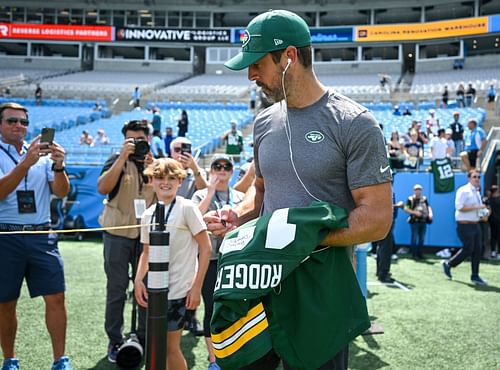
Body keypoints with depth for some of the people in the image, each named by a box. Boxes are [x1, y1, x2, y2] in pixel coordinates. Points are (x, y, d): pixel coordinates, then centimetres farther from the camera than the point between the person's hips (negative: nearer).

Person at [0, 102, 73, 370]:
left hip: (41, 235, 2)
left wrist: (58, 166, -19)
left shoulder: (42, 153, 8)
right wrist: (26, 163, -26)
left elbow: (62, 192, 0)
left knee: (56, 298, -2)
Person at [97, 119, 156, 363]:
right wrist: (123, 157, -20)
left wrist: (151, 167, -15)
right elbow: (103, 188, -18)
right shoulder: (117, 160, -1)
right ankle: (115, 341, 12)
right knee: (117, 288, 2)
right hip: (118, 232, -3)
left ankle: (144, 338, 20)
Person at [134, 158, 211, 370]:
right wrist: (138, 280, 1)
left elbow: (205, 248, -8)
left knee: (170, 346, 1)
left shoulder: (187, 208, -8)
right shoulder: (148, 214, 8)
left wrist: (196, 287, -12)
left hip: (178, 290, -5)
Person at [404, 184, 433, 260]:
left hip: (423, 221, 5)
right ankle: (414, 254, 1)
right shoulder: (410, 199, -1)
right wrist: (414, 212, -18)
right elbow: (406, 209, -7)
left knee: (422, 238, 8)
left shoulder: (424, 199, 15)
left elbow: (428, 207, 11)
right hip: (414, 221, -5)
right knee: (414, 238, -5)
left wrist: (430, 213, -9)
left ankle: (420, 254, 17)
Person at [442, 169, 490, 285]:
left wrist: (483, 213, 7)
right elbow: (459, 207, -22)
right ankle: (448, 264, 10)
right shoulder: (463, 191, -11)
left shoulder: (477, 192, 17)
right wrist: (476, 207, -22)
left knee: (477, 250, 5)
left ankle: (475, 276, 12)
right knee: (468, 249, -9)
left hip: (475, 224, 8)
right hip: (465, 225, -8)